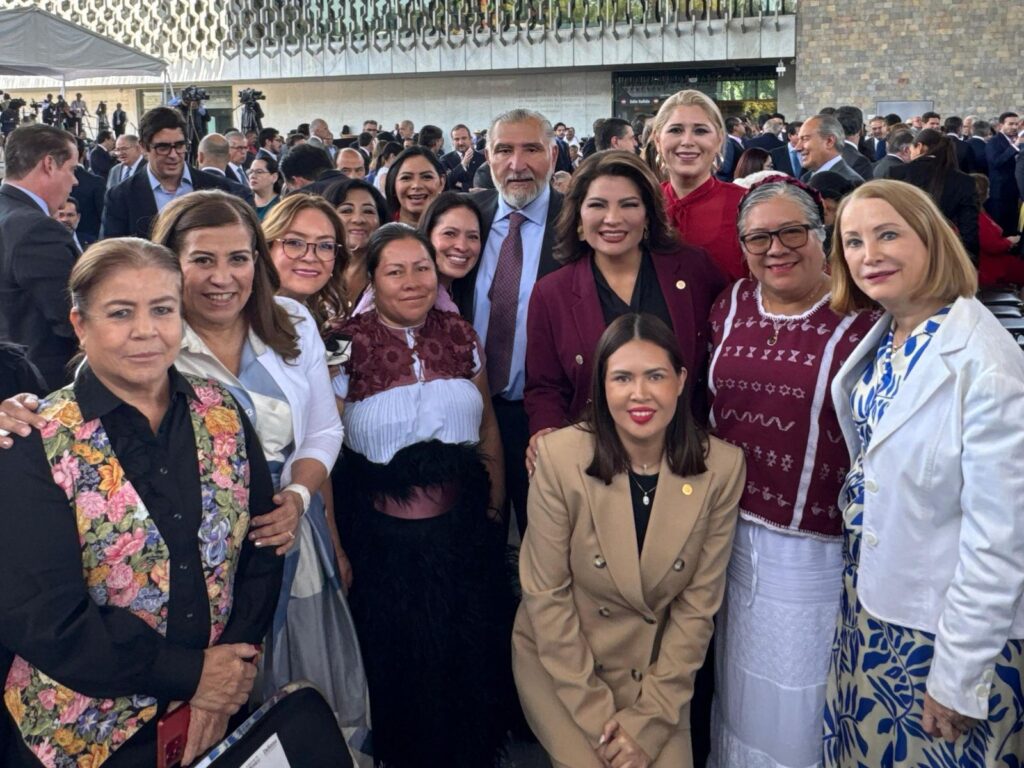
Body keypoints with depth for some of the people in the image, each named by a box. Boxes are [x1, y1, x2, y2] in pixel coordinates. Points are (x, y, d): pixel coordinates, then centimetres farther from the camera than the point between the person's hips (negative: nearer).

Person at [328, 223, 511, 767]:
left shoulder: (460, 335, 1)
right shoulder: (347, 345, -10)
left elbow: (488, 427, 11)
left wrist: (495, 508, 10)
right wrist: (336, 549, -7)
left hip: (465, 526, 3)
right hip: (384, 537, -3)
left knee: (475, 656, 16)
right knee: (397, 662, 14)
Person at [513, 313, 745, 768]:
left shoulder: (721, 468, -14)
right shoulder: (559, 456, -19)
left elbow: (698, 604, -8)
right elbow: (546, 594, -13)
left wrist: (648, 718, -11)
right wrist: (596, 712, -13)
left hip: (656, 669, 2)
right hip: (559, 659, -1)